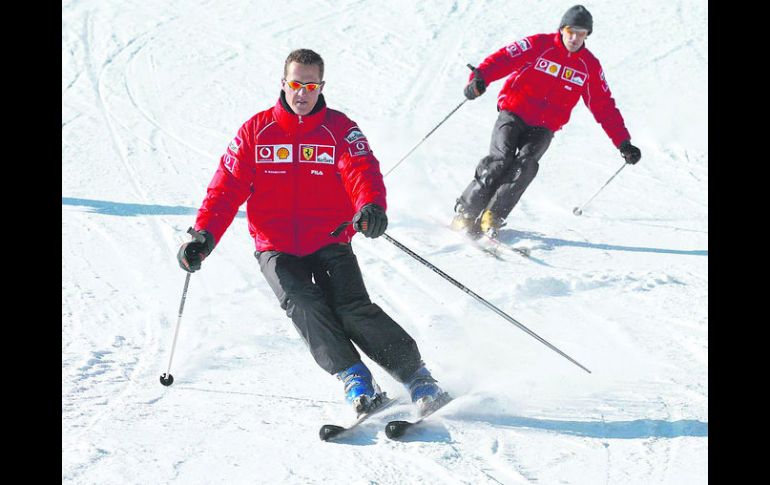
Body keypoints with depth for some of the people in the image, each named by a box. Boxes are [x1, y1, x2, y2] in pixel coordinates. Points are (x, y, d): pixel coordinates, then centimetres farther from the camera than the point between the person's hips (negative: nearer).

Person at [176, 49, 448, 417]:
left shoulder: (340, 129, 2)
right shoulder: (256, 131, 6)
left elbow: (362, 171, -14)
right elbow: (227, 186, 4)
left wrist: (370, 207, -37)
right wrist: (204, 234, -10)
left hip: (330, 244, -1)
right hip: (277, 249, 1)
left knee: (353, 309, -20)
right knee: (304, 304, -26)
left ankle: (416, 376, -11)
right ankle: (355, 380, -26)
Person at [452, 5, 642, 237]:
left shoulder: (589, 66, 4)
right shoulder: (539, 45, -6)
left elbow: (605, 107, 9)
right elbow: (503, 59, -17)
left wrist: (624, 143, 5)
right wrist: (480, 78, -36)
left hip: (544, 128, 2)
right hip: (513, 114, -2)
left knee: (525, 164, -23)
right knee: (500, 160, -21)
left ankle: (492, 218, -20)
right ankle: (465, 213, -10)